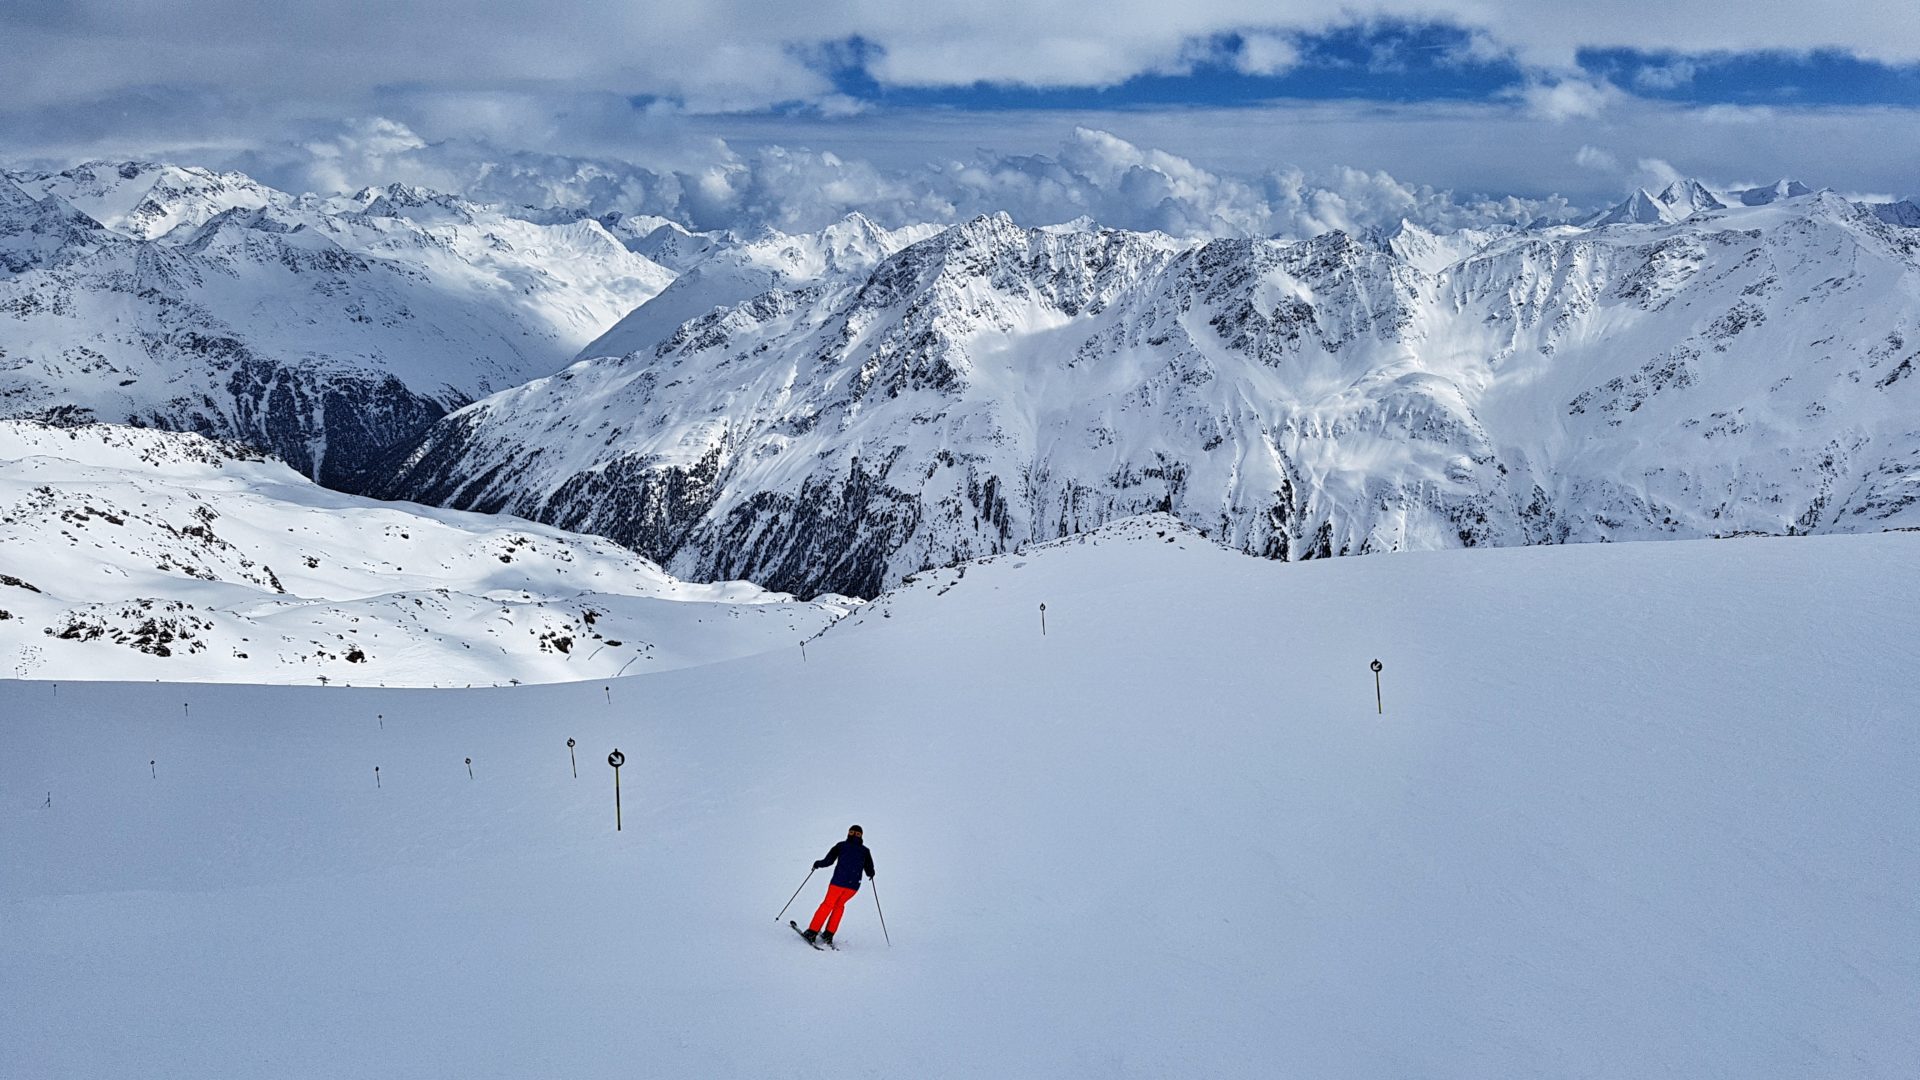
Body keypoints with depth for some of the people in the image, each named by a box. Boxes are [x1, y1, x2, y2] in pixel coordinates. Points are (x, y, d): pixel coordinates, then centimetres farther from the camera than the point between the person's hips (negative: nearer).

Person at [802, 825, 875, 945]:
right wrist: (871, 873, 34)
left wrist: (817, 864, 16)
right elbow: (870, 872, 10)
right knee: (839, 905, 22)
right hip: (854, 885, 2)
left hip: (838, 882, -2)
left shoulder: (841, 845, 5)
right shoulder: (865, 851, 10)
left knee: (828, 905, 12)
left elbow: (828, 861, -2)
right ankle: (828, 934, 15)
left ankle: (812, 932, 6)